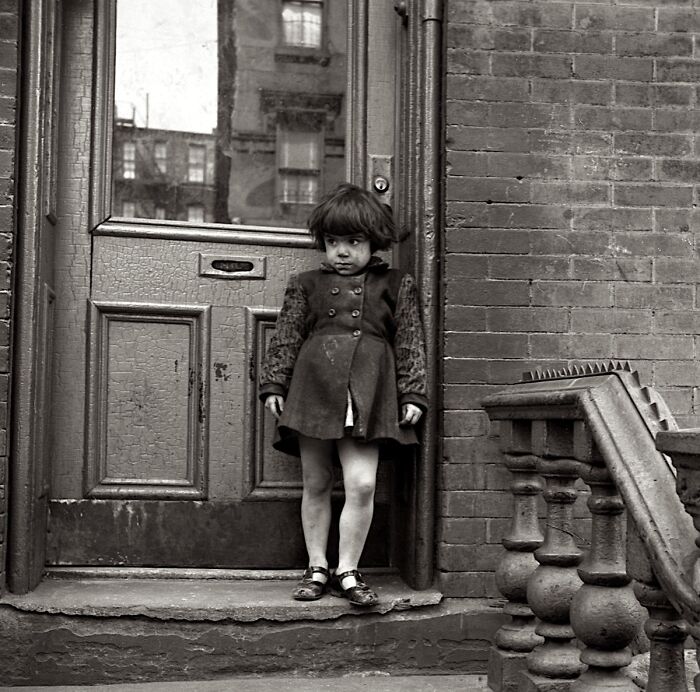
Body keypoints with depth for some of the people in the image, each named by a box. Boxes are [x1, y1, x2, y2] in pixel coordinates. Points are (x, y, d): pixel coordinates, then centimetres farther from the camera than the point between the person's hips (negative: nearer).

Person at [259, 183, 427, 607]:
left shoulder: (396, 286, 11)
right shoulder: (307, 285, 14)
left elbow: (411, 344, 8)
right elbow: (286, 338, 13)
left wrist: (412, 394, 1)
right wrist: (274, 384, 5)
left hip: (367, 394, -1)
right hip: (313, 389, 2)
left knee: (362, 484, -9)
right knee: (316, 485, 8)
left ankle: (347, 572, 4)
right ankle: (317, 569, 19)